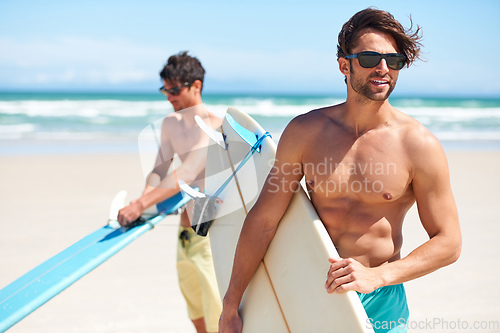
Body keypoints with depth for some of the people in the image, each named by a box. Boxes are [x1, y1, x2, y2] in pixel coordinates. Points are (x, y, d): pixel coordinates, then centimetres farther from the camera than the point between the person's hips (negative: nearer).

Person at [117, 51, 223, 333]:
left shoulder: (214, 125, -18)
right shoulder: (170, 124, 9)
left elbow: (187, 174, -27)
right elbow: (159, 171, 7)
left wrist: (140, 205, -33)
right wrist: (142, 203, -13)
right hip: (185, 230, 8)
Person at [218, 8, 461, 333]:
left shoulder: (419, 145, -12)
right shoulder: (305, 131, -7)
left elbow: (449, 243, -8)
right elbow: (263, 219, -4)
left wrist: (376, 276, -21)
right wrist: (230, 306, -1)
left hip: (380, 305, -1)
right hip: (309, 297, 1)